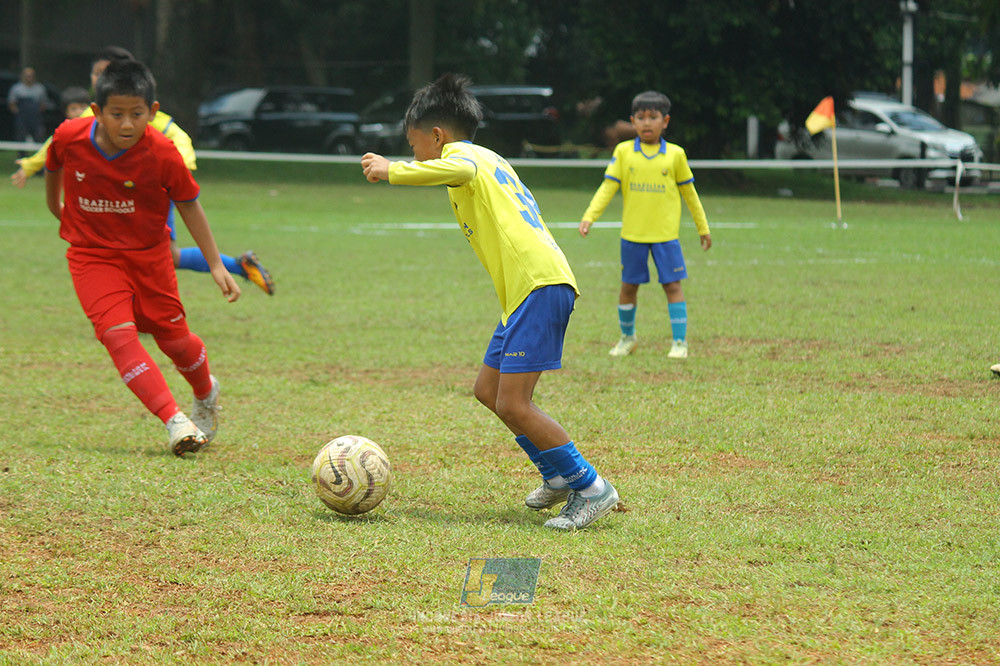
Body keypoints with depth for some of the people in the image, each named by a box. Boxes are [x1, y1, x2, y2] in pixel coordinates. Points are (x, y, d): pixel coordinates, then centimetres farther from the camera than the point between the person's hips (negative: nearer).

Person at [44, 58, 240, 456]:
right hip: (92, 254, 0)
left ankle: (206, 393, 43)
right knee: (119, 333, -21)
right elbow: (53, 168, 7)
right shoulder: (70, 137, -18)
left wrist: (216, 265, -6)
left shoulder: (162, 154, -21)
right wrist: (56, 208, 24)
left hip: (148, 253, 0)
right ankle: (174, 421, -25)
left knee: (173, 337, 9)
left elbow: (188, 205, -7)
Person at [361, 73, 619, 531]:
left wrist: (392, 171, -23)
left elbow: (459, 170, -27)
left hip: (539, 286, -10)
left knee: (512, 405, -12)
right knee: (488, 391, 18)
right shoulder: (490, 161, 27)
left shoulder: (463, 153, -2)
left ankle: (590, 488, -7)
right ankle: (559, 475, 25)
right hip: (524, 289, 10)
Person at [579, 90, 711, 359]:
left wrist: (703, 228, 15)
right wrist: (589, 217, -13)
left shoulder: (675, 154, 1)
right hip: (632, 233, 1)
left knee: (672, 285, -2)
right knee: (628, 286, 9)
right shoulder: (623, 152, 0)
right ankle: (627, 337, 27)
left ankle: (680, 341, 5)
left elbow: (689, 193, 10)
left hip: (666, 234, -1)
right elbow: (608, 187, -1)